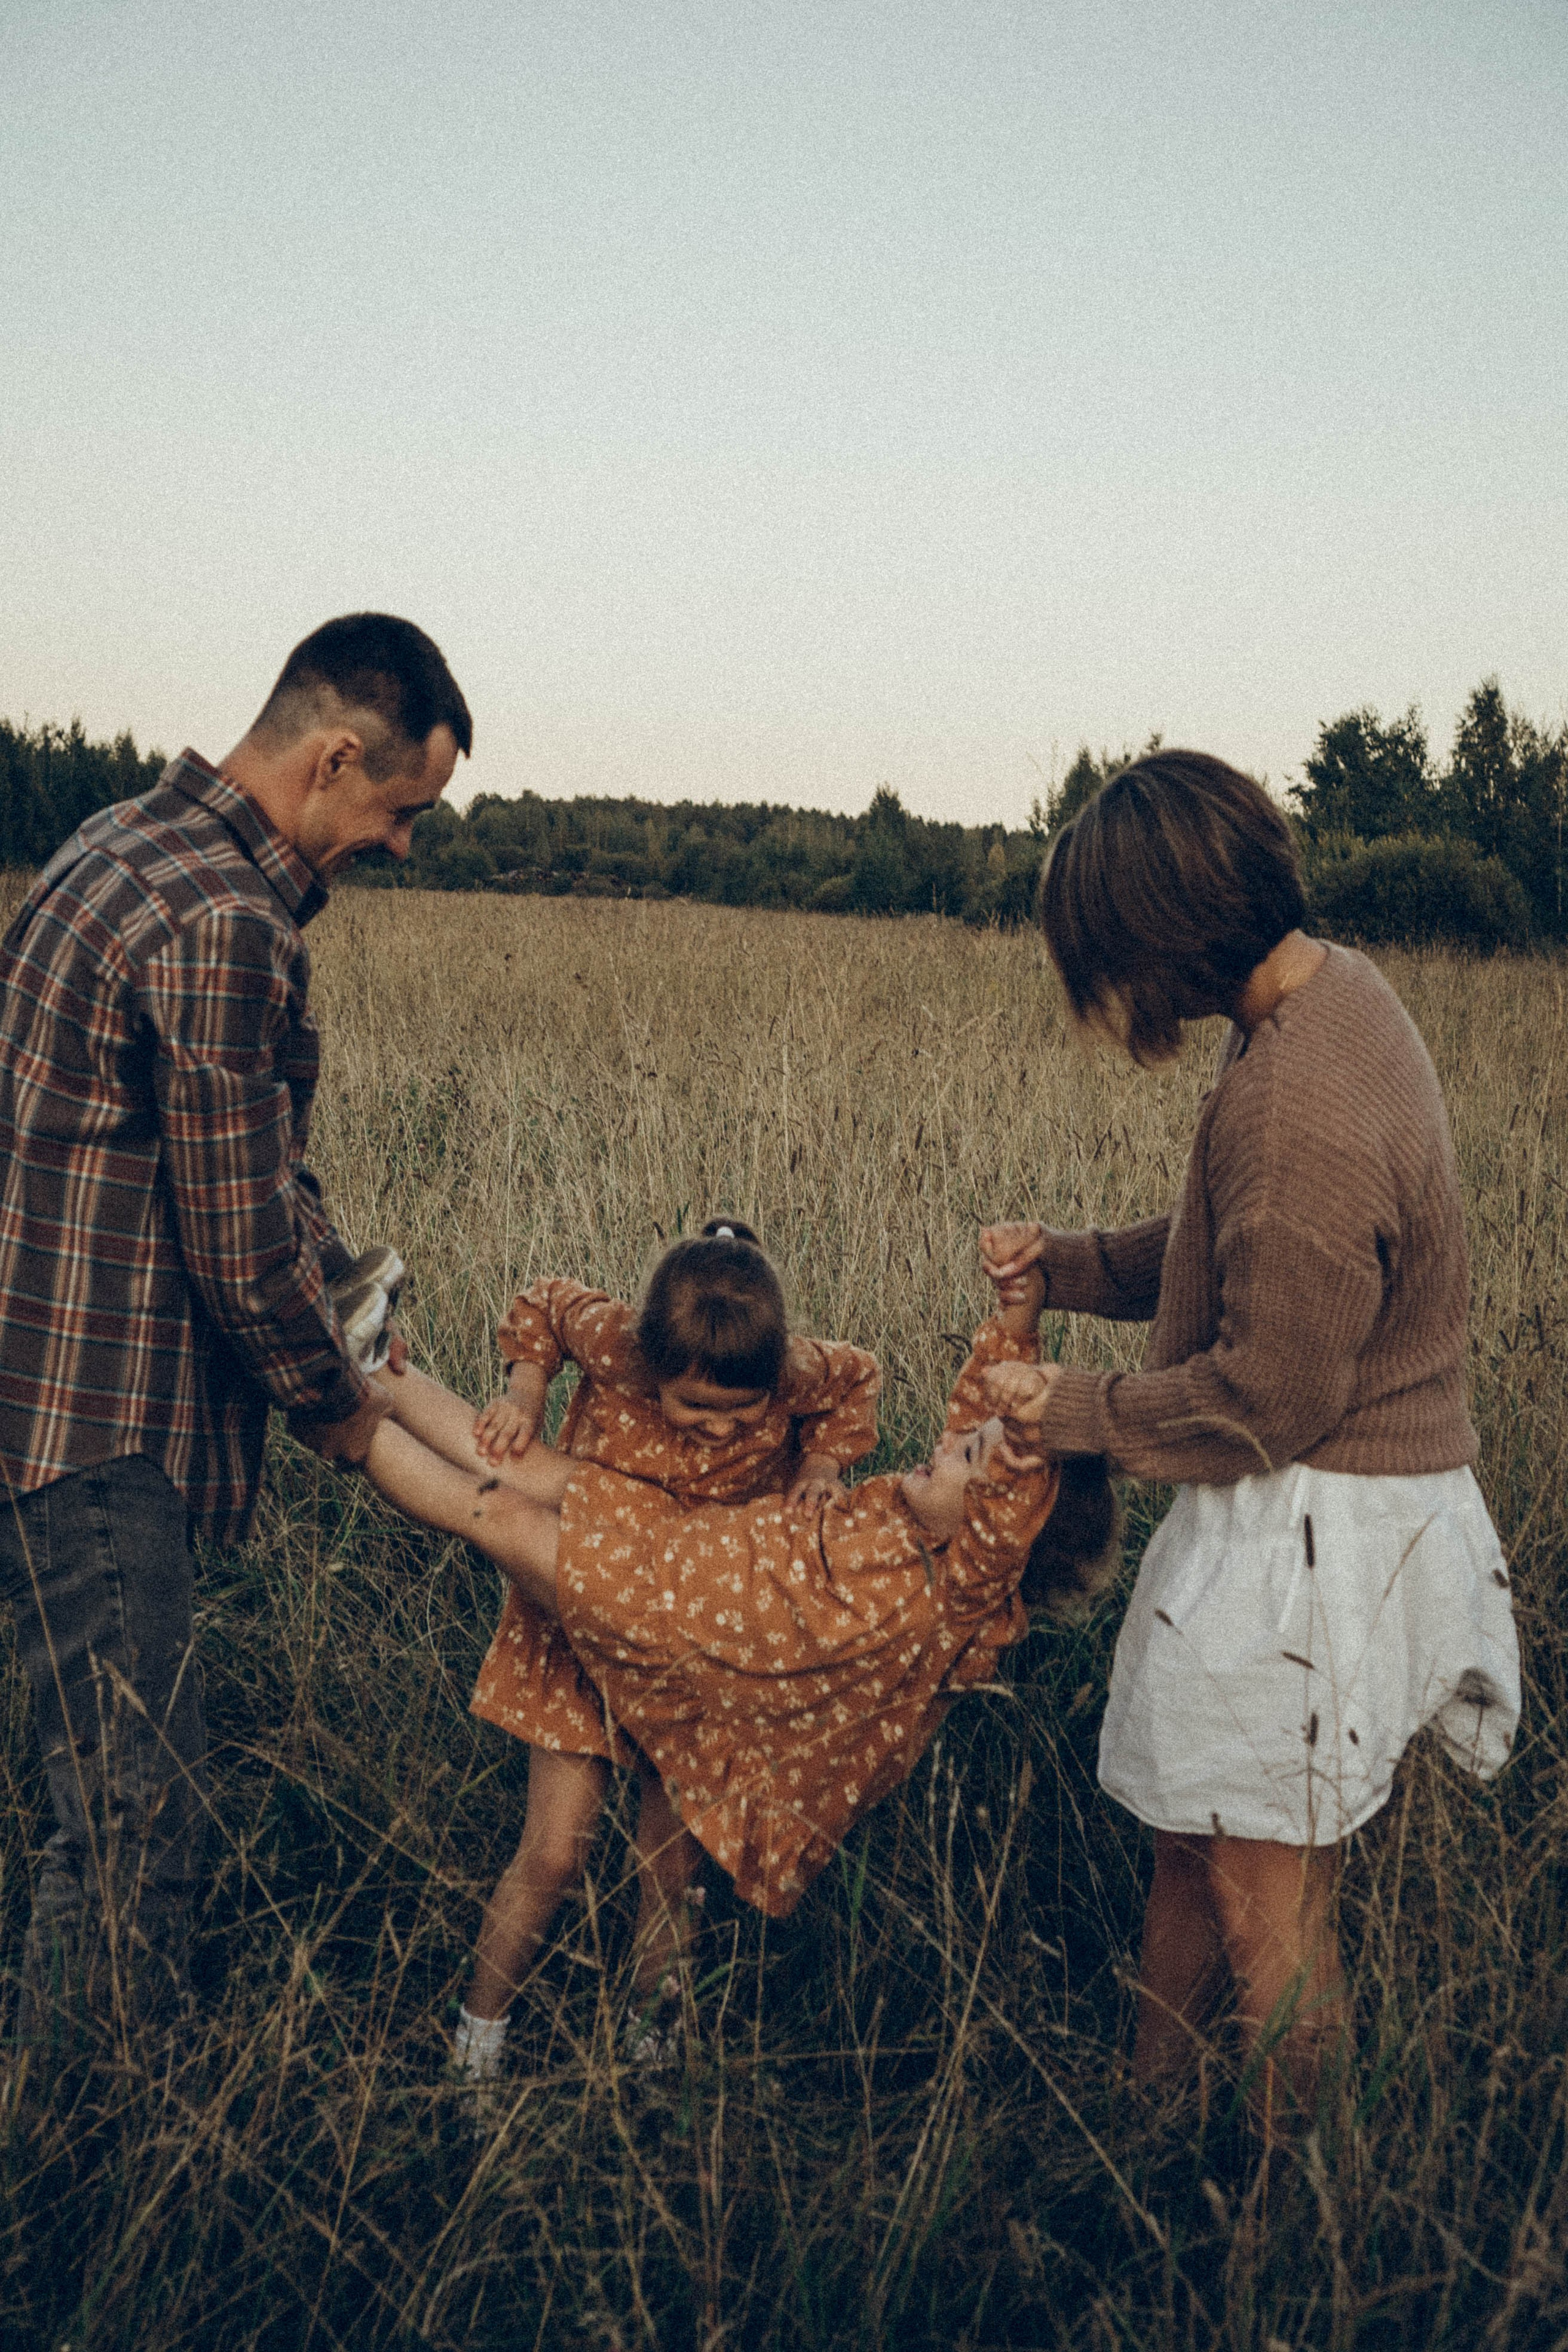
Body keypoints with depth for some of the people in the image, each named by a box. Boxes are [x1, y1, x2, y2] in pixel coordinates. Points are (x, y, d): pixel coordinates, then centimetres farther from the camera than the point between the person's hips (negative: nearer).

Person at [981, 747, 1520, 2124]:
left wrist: (1090, 1413, -8)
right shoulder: (1333, 989, 4)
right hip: (1354, 1494, 10)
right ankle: (1150, 2093, 37)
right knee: (1194, 1830, 21)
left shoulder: (1296, 1109, -29)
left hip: (1312, 1533, -10)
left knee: (1265, 1896, 7)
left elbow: (1269, 1397, -22)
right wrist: (1066, 1267, 9)